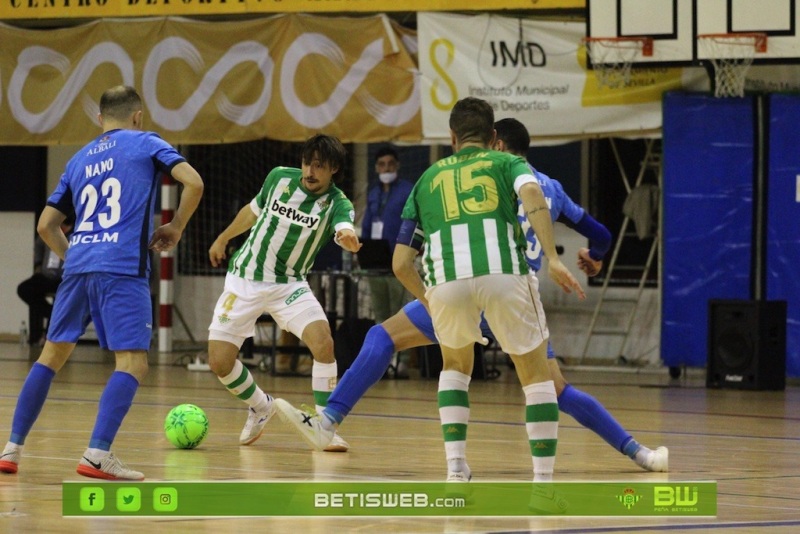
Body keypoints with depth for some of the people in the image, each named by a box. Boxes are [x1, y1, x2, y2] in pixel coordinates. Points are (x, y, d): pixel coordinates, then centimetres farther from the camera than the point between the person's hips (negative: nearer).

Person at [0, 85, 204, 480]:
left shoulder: (79, 160, 23)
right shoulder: (145, 143, 10)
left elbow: (46, 225, 23)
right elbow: (193, 183, -4)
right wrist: (175, 228, 9)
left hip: (78, 267, 5)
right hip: (123, 269, -5)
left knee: (52, 355, 16)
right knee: (133, 363, -6)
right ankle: (97, 455, -21)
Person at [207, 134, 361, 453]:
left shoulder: (337, 204, -14)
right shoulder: (279, 177, -5)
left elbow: (345, 228, -38)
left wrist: (348, 239, -62)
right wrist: (222, 239, 27)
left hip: (289, 285, -2)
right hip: (244, 280, 2)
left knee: (323, 343, -26)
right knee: (220, 362, -6)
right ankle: (260, 408, 24)